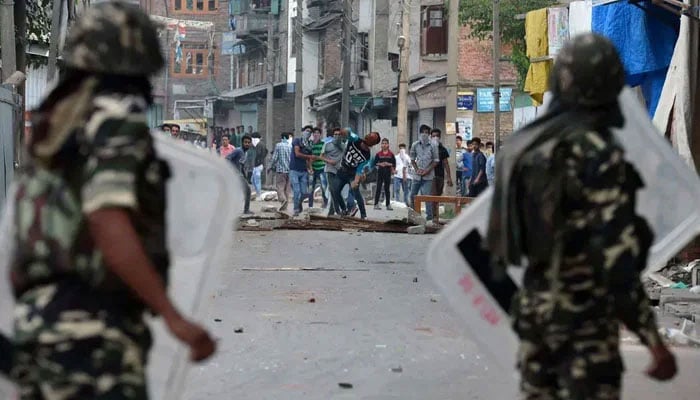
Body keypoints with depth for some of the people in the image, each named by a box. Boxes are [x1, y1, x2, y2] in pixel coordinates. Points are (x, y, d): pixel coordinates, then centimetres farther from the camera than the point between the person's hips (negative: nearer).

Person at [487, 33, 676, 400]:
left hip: (535, 306, 8)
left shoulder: (523, 145, 7)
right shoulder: (598, 153, -16)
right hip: (584, 315, -8)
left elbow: (502, 230, 14)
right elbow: (617, 257, -22)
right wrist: (654, 340, -20)